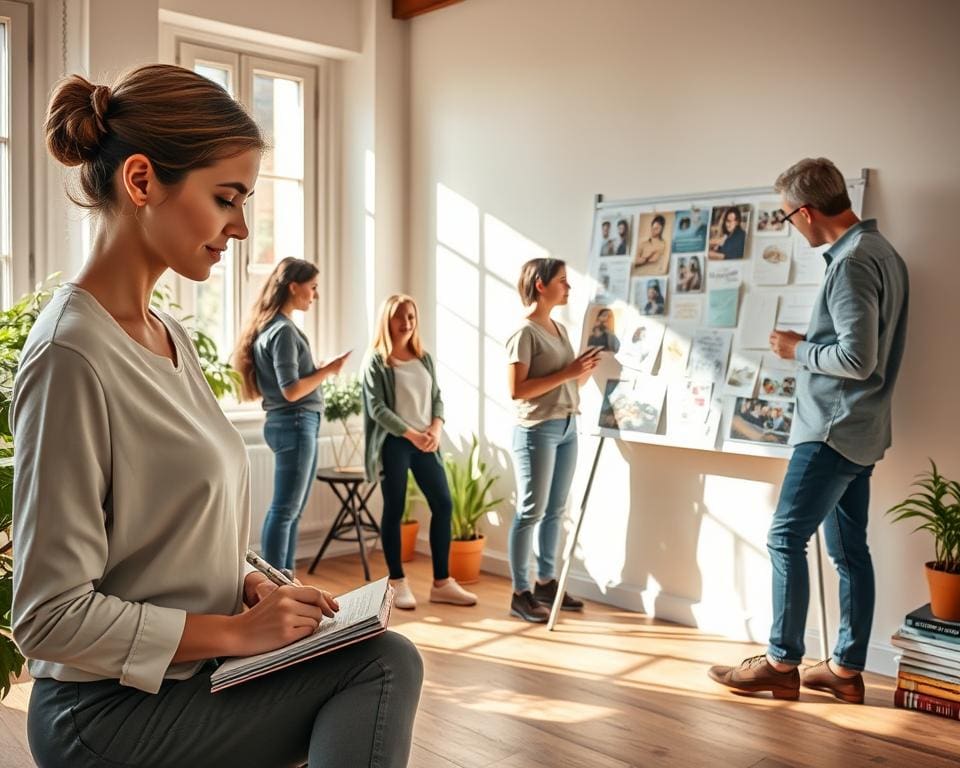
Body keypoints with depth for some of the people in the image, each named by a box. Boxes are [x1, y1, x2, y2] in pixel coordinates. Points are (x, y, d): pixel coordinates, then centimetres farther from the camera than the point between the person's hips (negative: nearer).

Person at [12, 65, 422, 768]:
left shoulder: (169, 336, 7)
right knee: (386, 662, -16)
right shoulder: (71, 353, -21)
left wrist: (249, 583, -2)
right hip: (109, 710, -8)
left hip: (184, 676, 8)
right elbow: (50, 616, -21)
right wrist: (237, 632, -17)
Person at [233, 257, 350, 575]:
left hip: (298, 424, 10)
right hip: (295, 424, -10)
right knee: (284, 509, -5)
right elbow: (291, 390, -19)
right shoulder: (283, 330, -14)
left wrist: (322, 370, 7)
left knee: (293, 509, 13)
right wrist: (328, 370, -10)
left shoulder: (274, 327, 15)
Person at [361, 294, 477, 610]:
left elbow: (437, 397, 12)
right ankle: (397, 583, 11)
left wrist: (435, 429, -7)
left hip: (425, 442, 6)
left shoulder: (424, 358, 13)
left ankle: (442, 583, 10)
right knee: (394, 510, 1)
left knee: (443, 505, 2)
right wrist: (411, 434, -19)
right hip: (394, 443, -6)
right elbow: (376, 408, -11)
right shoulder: (376, 361, -4)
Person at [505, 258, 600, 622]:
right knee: (531, 512, -3)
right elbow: (516, 390, -19)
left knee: (555, 510, 13)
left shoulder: (560, 329, 14)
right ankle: (520, 593, 6)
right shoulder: (524, 333, -11)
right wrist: (566, 373, -19)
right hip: (536, 431, -8)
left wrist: (589, 366, -1)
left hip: (567, 428, 8)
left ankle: (546, 582, 24)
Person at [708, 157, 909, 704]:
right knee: (849, 549, 11)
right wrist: (811, 345, 12)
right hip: (860, 429, 10)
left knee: (787, 538, -3)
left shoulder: (853, 263, -19)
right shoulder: (883, 251, 13)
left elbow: (858, 358, -24)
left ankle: (782, 664, 5)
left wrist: (799, 350, -9)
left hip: (833, 431, -10)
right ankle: (847, 669, 19)